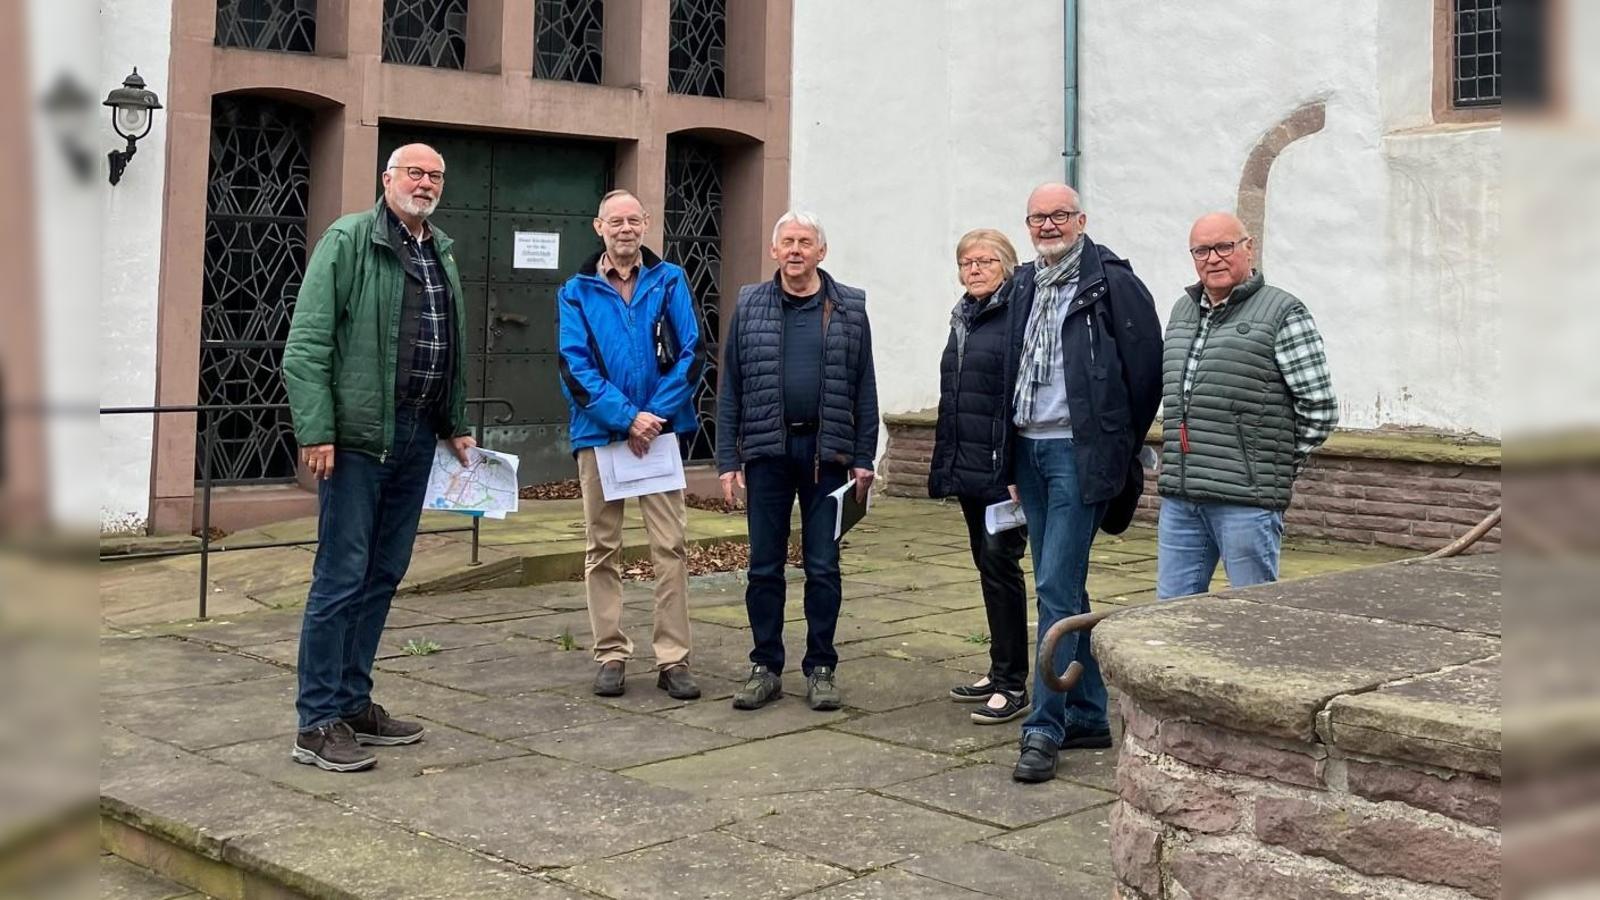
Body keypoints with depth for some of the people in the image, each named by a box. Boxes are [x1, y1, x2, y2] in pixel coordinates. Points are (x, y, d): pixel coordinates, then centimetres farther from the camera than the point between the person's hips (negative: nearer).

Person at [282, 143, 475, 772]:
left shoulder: (443, 254, 17)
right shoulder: (348, 240, -6)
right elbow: (306, 343, -11)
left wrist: (457, 425, 19)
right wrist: (315, 431, -18)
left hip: (417, 437, 7)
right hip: (358, 437, -7)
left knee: (383, 576, 13)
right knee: (341, 578, -4)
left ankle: (353, 703, 24)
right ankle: (317, 724, 3)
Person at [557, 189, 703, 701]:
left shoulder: (669, 282, 6)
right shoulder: (577, 292, 5)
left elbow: (689, 354, 0)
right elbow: (575, 366, -4)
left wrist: (656, 414, -11)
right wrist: (627, 417, -13)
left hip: (659, 430, 0)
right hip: (598, 434, 1)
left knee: (671, 547, -3)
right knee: (603, 549, 6)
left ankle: (673, 659, 2)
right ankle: (611, 656, 14)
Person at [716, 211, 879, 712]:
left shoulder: (850, 308, 5)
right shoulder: (749, 306, 7)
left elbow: (864, 388, 4)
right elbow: (731, 388, 5)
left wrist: (863, 459, -1)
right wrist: (727, 459, 0)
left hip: (826, 452, -1)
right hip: (766, 450, 1)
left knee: (823, 567, 5)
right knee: (764, 566, 6)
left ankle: (821, 668, 15)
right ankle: (766, 667, 16)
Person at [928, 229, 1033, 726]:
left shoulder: (1021, 313, -12)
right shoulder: (964, 318, 16)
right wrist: (945, 464, 18)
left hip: (1002, 469, -9)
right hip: (968, 467, 9)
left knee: (1000, 563, -6)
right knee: (987, 564, 14)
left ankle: (1013, 685, 2)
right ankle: (1000, 672, 24)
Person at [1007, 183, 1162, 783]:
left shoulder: (1112, 283, -7)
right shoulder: (1025, 285, 14)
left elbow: (1144, 370, -7)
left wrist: (1117, 446, -2)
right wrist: (1013, 441, 15)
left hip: (1077, 452, -7)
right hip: (1028, 448, 7)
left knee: (1057, 588, -10)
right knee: (1064, 589, 12)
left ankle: (1045, 729, -5)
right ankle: (1088, 716, 22)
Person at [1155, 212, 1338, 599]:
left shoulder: (1282, 313, -5)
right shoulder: (1182, 310, 16)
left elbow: (1321, 407, -7)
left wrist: (1277, 464, -1)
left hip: (1246, 502, -7)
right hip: (1179, 497, 7)